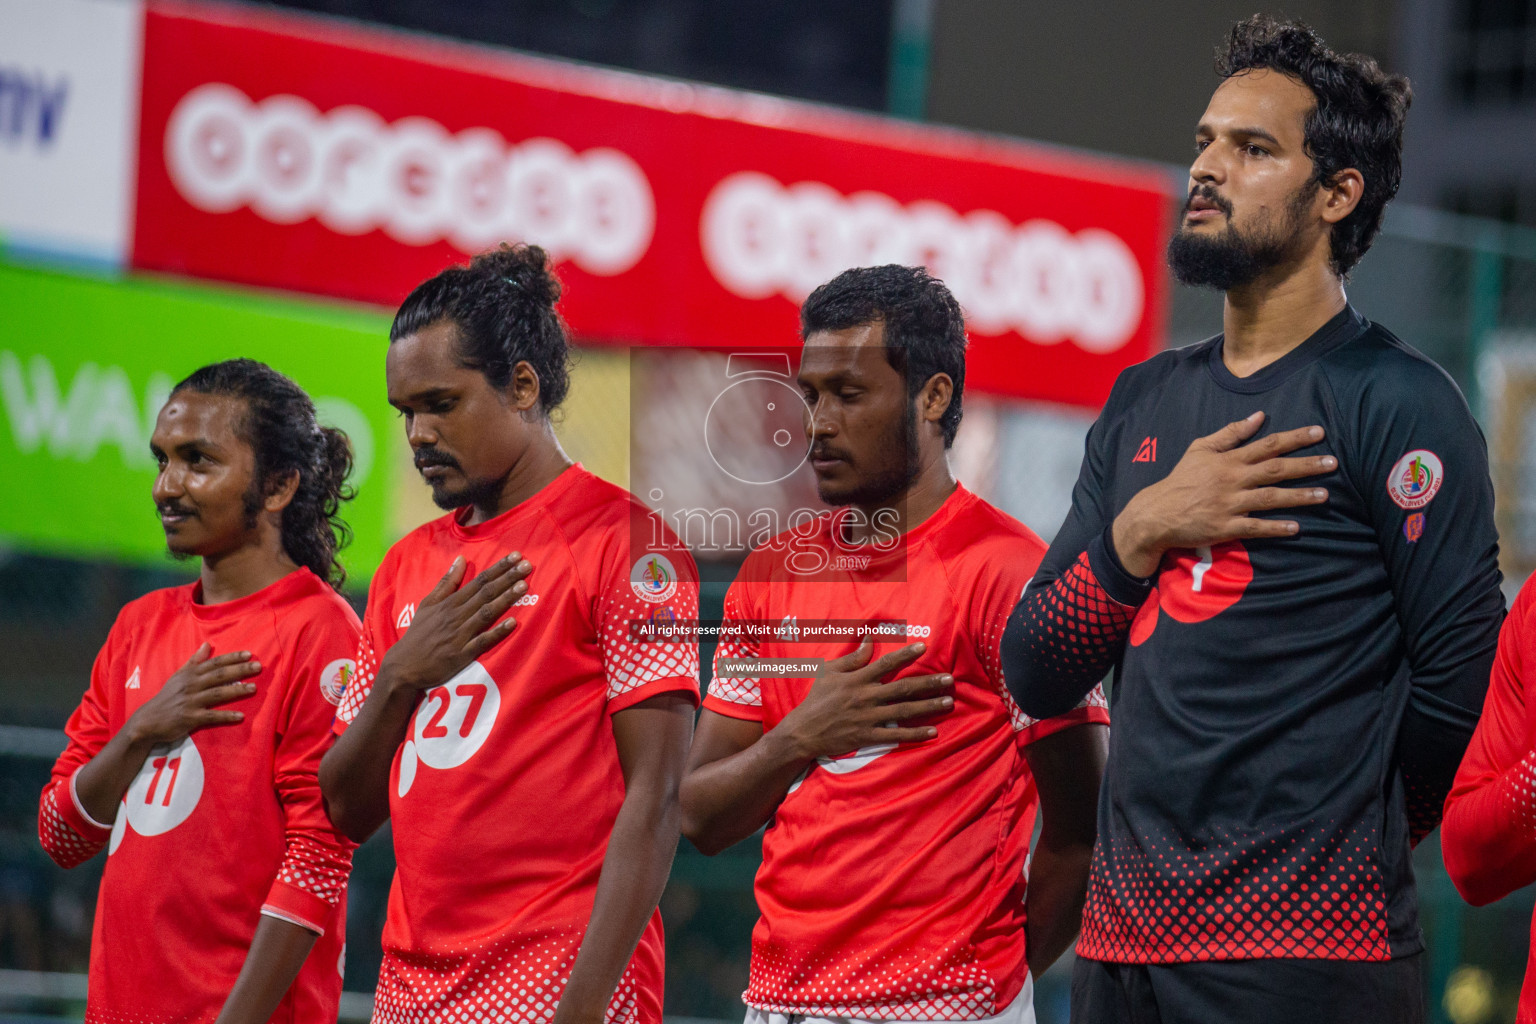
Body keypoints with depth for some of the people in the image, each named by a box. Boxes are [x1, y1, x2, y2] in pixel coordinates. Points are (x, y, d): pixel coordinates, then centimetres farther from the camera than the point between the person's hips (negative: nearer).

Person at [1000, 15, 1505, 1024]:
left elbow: (1464, 686, -11)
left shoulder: (1396, 402, -6)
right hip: (1124, 941, 6)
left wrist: (1337, 845, 2)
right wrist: (1143, 530, -6)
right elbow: (1034, 674, 11)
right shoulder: (1145, 402, 15)